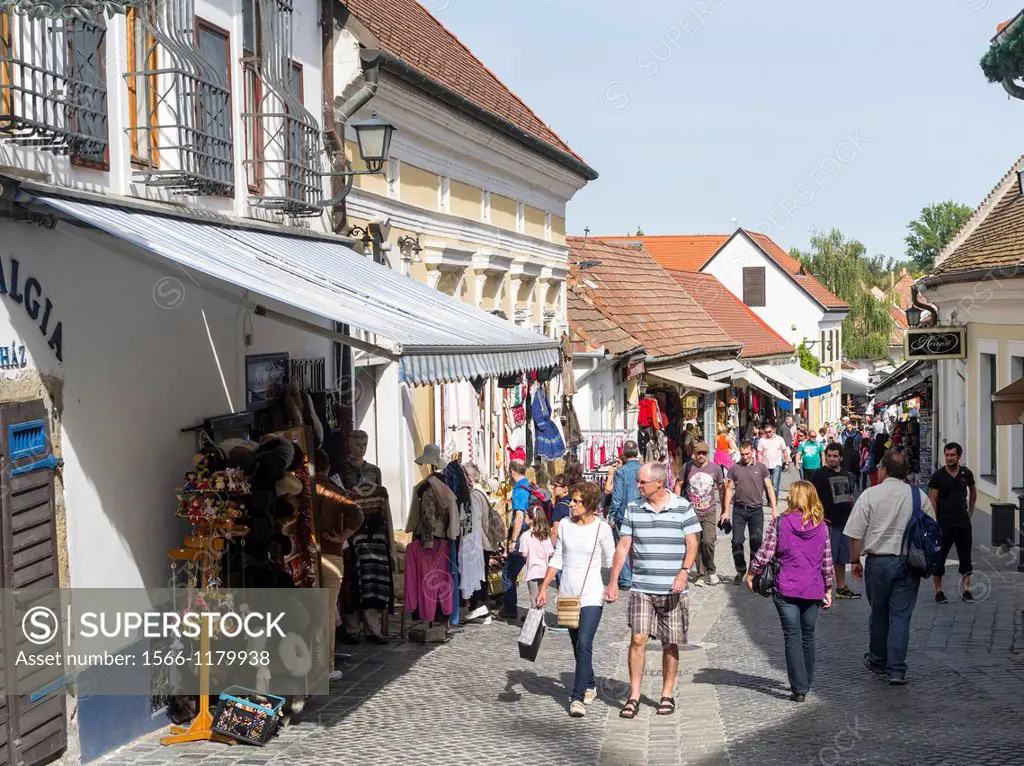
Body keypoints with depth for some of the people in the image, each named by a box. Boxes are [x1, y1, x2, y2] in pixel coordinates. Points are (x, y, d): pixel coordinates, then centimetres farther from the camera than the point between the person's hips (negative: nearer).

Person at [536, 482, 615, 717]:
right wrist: (544, 587, 9)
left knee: (584, 644, -16)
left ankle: (578, 698, -14)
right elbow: (557, 560, 12)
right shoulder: (565, 526, 5)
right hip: (567, 594, 5)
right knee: (577, 646, 14)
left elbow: (610, 561, 6)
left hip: (591, 595, -5)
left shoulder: (602, 528, -6)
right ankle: (589, 686, 33)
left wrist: (613, 586, -2)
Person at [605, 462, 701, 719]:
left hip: (672, 590, -1)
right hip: (641, 588, 1)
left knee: (670, 644, 6)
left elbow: (692, 544, 0)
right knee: (638, 639, -8)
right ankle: (634, 696, -1)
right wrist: (613, 581, 3)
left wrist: (684, 572, -16)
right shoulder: (633, 509, 6)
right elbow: (623, 546, 8)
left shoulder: (682, 508, 0)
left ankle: (667, 695, 19)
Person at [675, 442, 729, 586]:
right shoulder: (687, 467, 1)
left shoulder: (715, 468, 2)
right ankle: (701, 574, 14)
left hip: (709, 512, -1)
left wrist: (725, 511, 10)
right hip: (691, 512, 1)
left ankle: (711, 571, 7)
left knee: (708, 542, -14)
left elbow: (722, 489, 11)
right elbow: (678, 486, 9)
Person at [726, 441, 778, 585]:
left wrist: (774, 508, -5)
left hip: (756, 510, 0)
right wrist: (726, 511, 3)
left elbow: (769, 488, 3)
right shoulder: (734, 469, 4)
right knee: (737, 542, -2)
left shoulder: (761, 468, 2)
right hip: (739, 509, 1)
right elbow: (729, 490, 7)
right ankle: (740, 571, 13)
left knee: (756, 542, 3)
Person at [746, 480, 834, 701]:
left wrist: (750, 574, 8)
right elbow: (827, 561, 7)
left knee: (793, 638, 0)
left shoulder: (780, 522, -7)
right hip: (813, 590, 3)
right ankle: (806, 682, 26)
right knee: (808, 636, 17)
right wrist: (828, 590, 17)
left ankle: (799, 688, -3)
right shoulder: (821, 526, 2)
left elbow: (765, 554, -7)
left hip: (786, 589, -3)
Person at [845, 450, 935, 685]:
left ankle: (878, 661, 31)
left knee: (879, 613, 15)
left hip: (878, 562, -1)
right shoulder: (920, 496, 0)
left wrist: (855, 560, 6)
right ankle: (896, 670, 0)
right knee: (901, 616, 3)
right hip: (909, 563, 1)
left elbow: (856, 533, -6)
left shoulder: (870, 494, -6)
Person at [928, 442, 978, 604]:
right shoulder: (938, 476, -6)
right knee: (939, 557, 2)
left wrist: (971, 510, 18)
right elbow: (932, 500, -7)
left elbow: (973, 490, 24)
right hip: (944, 523, -3)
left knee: (965, 557, 6)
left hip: (963, 522, 3)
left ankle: (966, 589, 15)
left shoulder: (966, 473, 4)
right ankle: (938, 591, 12)